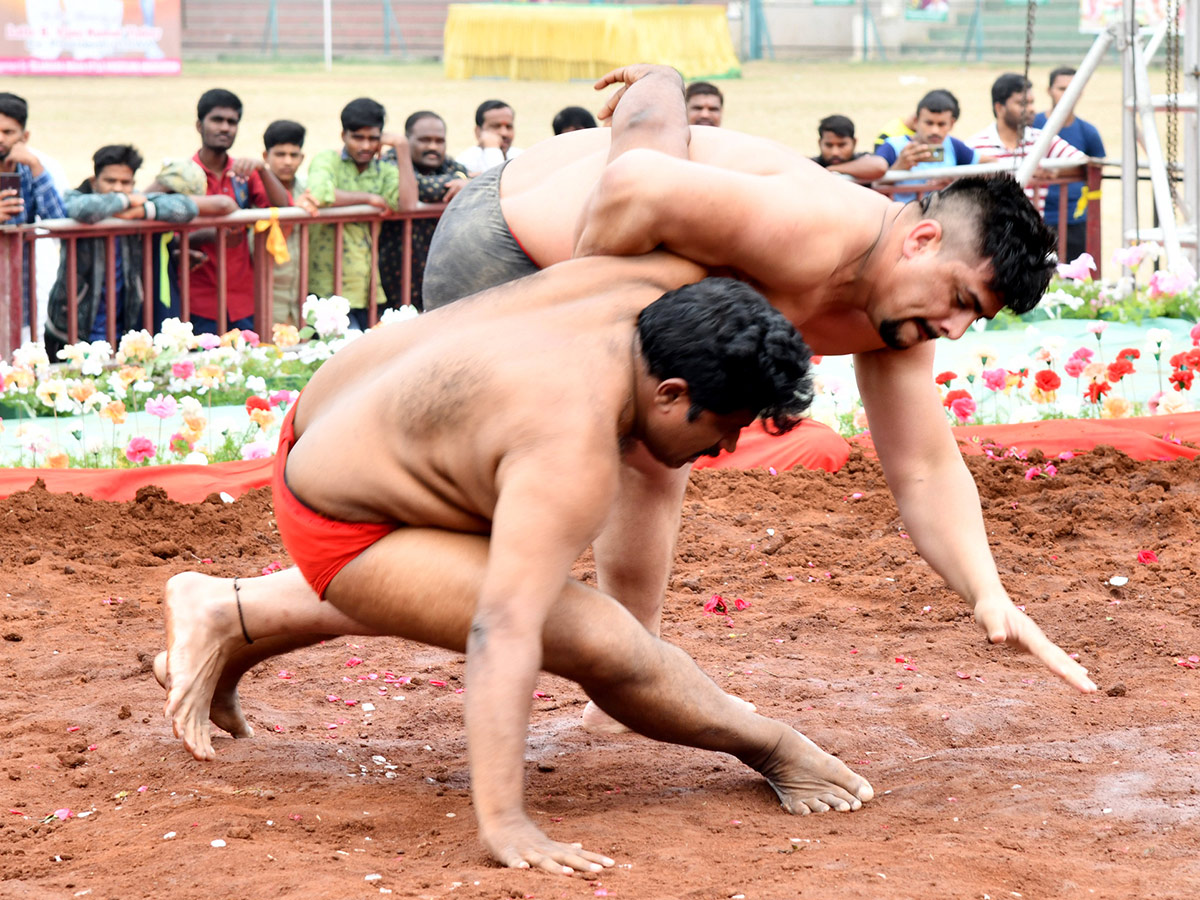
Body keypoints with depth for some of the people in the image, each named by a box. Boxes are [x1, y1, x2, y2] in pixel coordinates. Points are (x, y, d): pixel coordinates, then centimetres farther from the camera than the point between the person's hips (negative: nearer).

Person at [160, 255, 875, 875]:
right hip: (344, 533, -9)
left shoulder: (654, 292, -13)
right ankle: (776, 751, 3)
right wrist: (503, 824, -47)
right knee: (602, 641, -21)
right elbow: (501, 634, -42)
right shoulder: (574, 460, -35)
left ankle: (222, 620, 38)